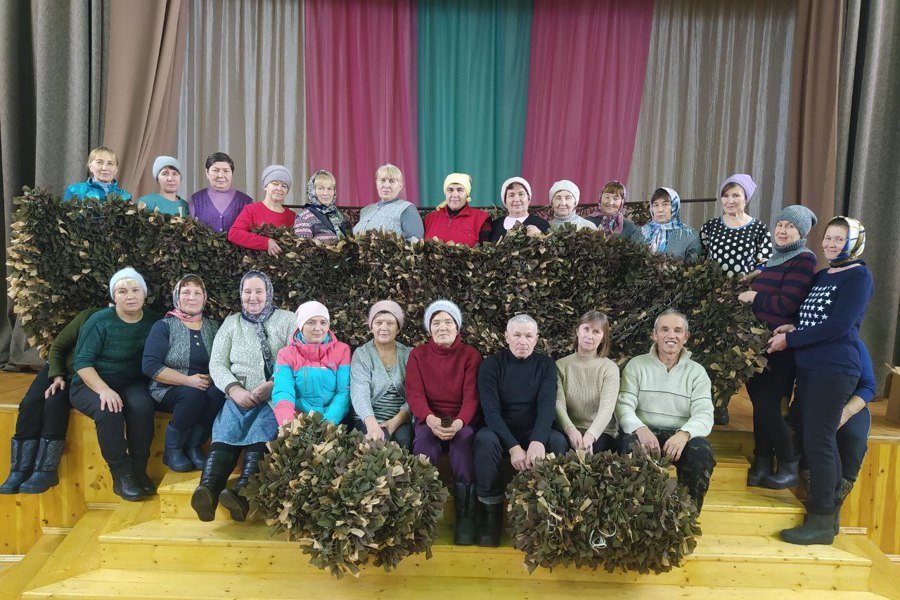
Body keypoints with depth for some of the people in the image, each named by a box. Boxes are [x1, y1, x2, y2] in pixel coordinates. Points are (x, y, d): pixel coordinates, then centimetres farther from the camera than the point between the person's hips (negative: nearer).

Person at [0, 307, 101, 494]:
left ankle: (45, 471, -25)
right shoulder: (88, 316, -15)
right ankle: (19, 471, -18)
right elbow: (57, 346, -4)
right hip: (59, 370, 3)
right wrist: (57, 377, -15)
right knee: (30, 404, -22)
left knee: (55, 403, -29)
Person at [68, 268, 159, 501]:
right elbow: (82, 362, -11)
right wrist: (104, 390, -26)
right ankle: (121, 475, -20)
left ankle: (139, 470, -16)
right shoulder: (100, 322, -8)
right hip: (92, 384, -2)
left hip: (132, 384, 2)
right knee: (108, 411, -34)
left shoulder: (153, 321, 1)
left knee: (142, 406, -32)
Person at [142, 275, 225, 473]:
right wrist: (188, 380, -17)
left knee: (218, 394, -31)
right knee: (193, 394, -35)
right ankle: (172, 450, -13)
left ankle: (193, 447, -13)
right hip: (169, 391, -3)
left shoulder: (213, 327, 13)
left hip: (206, 388, 3)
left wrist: (213, 378, -14)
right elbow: (150, 366, -10)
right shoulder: (164, 326, 2)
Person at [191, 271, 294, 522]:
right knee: (225, 430, -29)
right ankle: (207, 490, -48)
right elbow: (217, 363, 11)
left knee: (261, 428, -32)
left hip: (276, 397, -2)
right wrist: (234, 389, -9)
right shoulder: (231, 322, 20)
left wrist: (273, 385, -15)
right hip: (240, 396, 2)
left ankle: (242, 493, -49)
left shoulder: (287, 320, 13)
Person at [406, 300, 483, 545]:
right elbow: (414, 394, -5)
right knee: (424, 443, -34)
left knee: (462, 443, -35)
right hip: (429, 419, 1)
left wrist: (459, 422, -28)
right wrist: (431, 419, -27)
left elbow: (471, 396, -7)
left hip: (462, 419, 0)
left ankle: (466, 518, -27)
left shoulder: (470, 355, 2)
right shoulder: (418, 354, 5)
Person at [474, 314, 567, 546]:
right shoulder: (491, 365, -5)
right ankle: (490, 514, -20)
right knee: (485, 439, -35)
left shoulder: (546, 365, 0)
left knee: (558, 441, -29)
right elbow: (491, 410, -16)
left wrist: (538, 440, -35)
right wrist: (513, 446, -31)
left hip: (534, 432, 2)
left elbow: (547, 404, -15)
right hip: (500, 431, -1)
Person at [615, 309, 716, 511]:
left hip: (681, 436, 2)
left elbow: (704, 414, -5)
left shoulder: (697, 371, 8)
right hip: (645, 432, -1)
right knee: (631, 445, -35)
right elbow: (624, 405, -5)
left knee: (702, 452, -30)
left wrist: (684, 434, -29)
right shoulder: (636, 365, 6)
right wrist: (640, 429, -28)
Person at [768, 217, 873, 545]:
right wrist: (794, 328, 1)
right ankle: (829, 508, 25)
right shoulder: (821, 276, 16)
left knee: (818, 441, -6)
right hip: (808, 367, 8)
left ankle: (822, 523, 3)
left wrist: (789, 340, -12)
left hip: (834, 370, -8)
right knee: (820, 440, 13)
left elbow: (837, 326, -17)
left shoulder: (858, 276, -7)